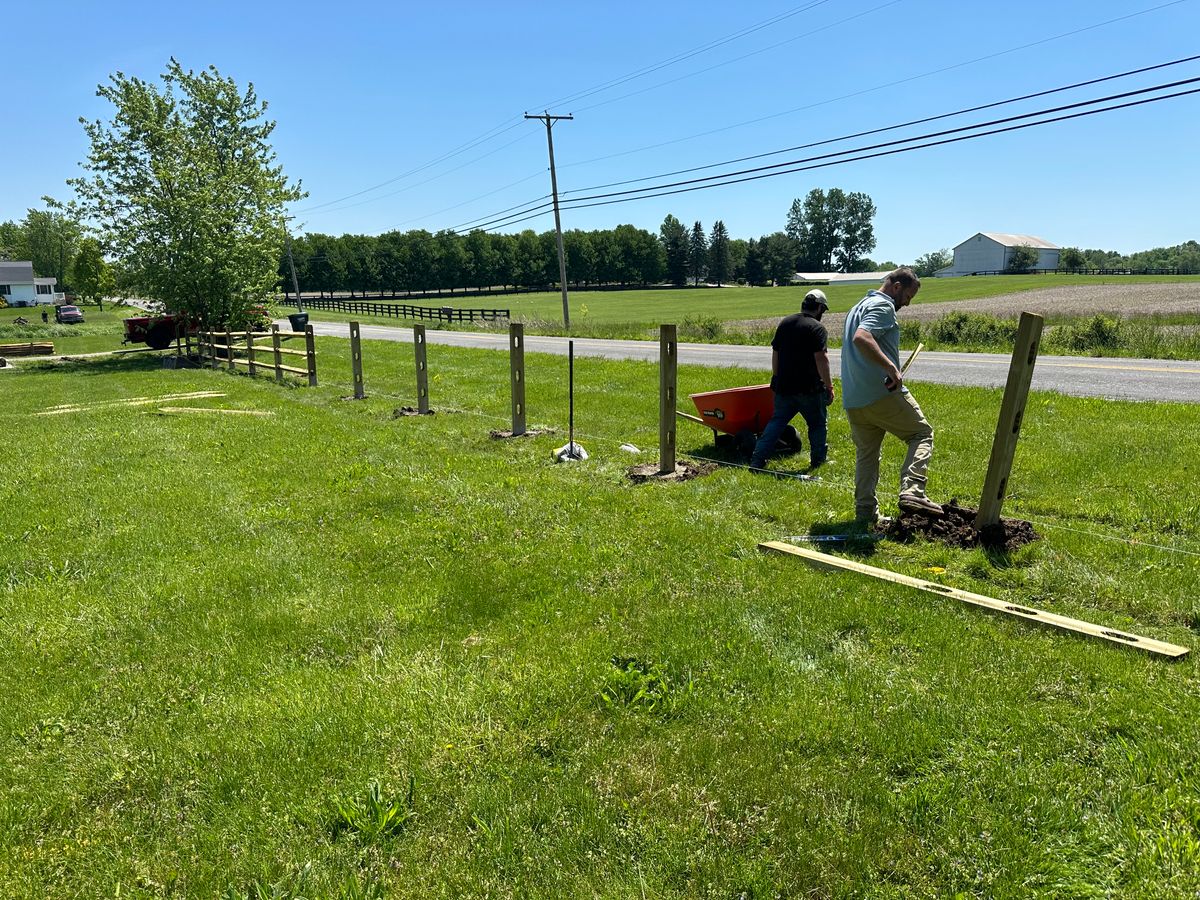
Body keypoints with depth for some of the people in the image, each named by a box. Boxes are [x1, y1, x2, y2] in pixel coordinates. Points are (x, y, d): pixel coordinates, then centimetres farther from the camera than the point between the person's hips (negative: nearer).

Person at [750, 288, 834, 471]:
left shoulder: (784, 323, 9)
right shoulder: (817, 328, -10)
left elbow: (775, 353, 15)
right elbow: (821, 359, -16)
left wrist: (777, 378, 25)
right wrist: (829, 386, -10)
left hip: (783, 385, 5)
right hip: (809, 387, -5)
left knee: (777, 421, 11)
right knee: (817, 423, 13)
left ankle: (758, 459, 1)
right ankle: (818, 460, 21)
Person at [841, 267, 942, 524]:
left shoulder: (857, 307, 24)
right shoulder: (882, 305, -6)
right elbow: (861, 338, -25)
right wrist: (892, 368, -27)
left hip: (852, 400, 9)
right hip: (883, 394, -8)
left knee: (865, 454, 15)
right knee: (922, 434, 4)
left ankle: (865, 514, 14)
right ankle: (912, 492, -13)